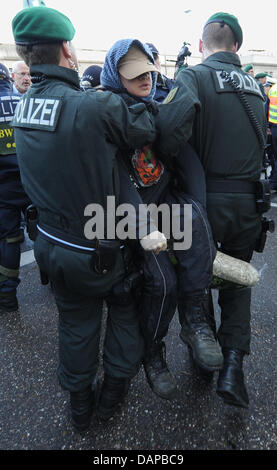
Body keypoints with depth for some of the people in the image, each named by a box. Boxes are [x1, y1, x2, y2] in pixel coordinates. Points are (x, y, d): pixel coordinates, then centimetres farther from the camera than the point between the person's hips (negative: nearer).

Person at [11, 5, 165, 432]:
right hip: (99, 250, -5)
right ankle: (112, 393, 40)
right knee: (125, 309, 23)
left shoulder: (24, 106, -3)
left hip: (52, 245, 6)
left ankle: (80, 406, 45)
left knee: (76, 323, 23)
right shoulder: (96, 106, -25)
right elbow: (150, 129, -14)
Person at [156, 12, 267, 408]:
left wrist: (163, 159, -12)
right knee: (237, 280, 19)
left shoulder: (195, 75, -7)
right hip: (249, 201, 4)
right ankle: (233, 364, 10)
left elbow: (173, 121, -27)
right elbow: (265, 145, 8)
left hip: (207, 199, -4)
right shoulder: (255, 86, 10)